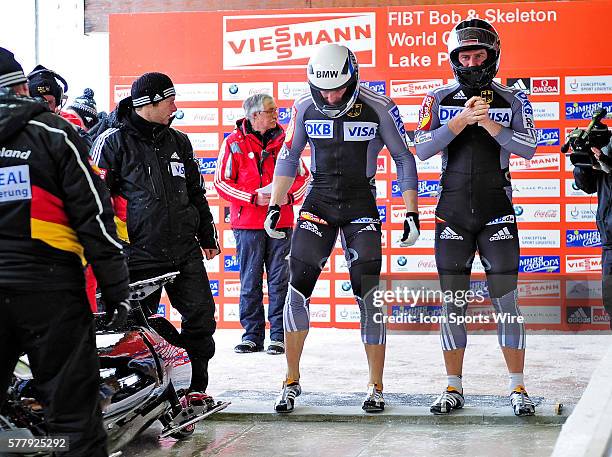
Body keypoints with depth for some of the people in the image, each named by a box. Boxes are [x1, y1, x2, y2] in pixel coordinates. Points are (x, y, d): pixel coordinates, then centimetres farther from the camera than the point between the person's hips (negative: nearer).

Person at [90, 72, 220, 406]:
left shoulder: (178, 142, 15)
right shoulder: (114, 142, -3)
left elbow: (196, 191, 24)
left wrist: (207, 235, 25)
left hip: (184, 252, 5)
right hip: (139, 254, -5)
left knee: (201, 316, 2)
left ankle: (196, 387, 14)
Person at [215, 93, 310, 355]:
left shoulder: (284, 141, 8)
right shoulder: (234, 143, 1)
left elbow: (303, 176, 14)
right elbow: (221, 181, -1)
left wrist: (290, 196, -7)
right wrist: (254, 197, -12)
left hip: (281, 222, 1)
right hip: (247, 224, -1)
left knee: (280, 280, 2)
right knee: (250, 282, 3)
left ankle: (279, 335, 8)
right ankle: (252, 335, 11)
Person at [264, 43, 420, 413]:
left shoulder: (379, 108, -10)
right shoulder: (305, 107, -1)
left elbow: (404, 159, -2)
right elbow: (289, 157, 11)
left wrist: (412, 214, -6)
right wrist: (275, 207, 5)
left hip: (361, 207, -2)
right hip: (318, 202, 2)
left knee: (368, 293, -7)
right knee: (298, 287, -5)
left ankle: (376, 388, 4)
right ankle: (292, 381, 8)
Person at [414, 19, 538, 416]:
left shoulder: (512, 101, 4)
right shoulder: (440, 100, 5)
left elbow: (528, 148, -11)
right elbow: (423, 149, -8)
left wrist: (489, 123, -20)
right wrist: (462, 120, -17)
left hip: (497, 211, -1)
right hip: (453, 211, 1)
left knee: (507, 300, -2)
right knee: (452, 302, 4)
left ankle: (518, 387, 6)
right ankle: (454, 387, 12)